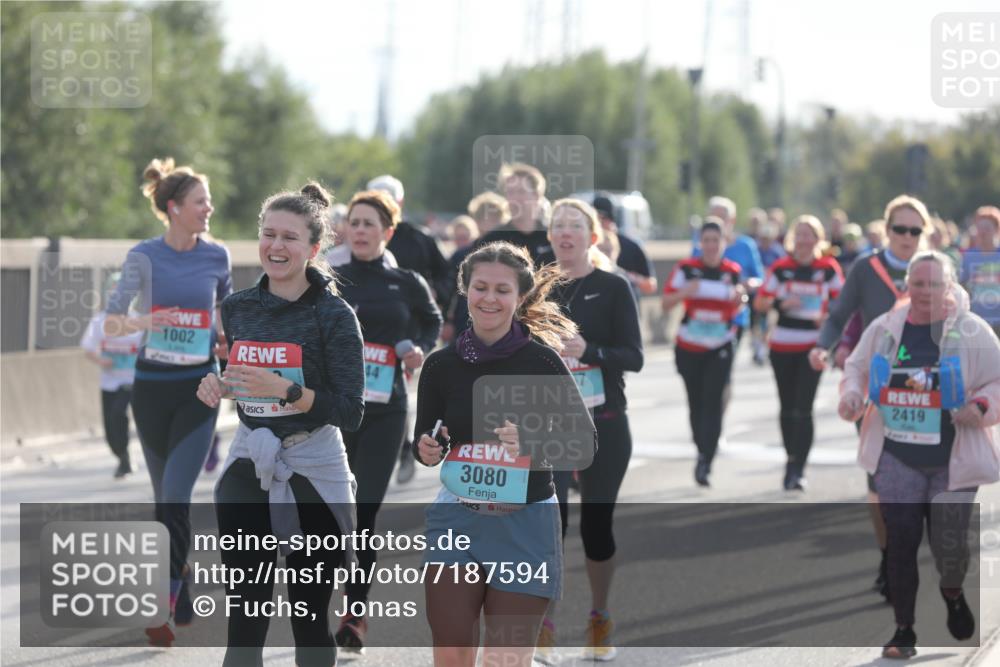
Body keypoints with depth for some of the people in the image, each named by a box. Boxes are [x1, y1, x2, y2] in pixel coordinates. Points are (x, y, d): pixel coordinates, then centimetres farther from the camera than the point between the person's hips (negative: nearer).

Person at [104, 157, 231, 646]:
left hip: (198, 389, 0)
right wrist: (138, 322, -30)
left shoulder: (216, 256, 1)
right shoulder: (145, 257, -5)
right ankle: (184, 600, 27)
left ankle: (166, 610, -14)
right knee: (166, 498, 11)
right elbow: (110, 324, -11)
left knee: (176, 498, -14)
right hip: (152, 389, 0)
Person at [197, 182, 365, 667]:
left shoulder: (334, 315, -9)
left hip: (313, 473, -4)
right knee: (243, 621, -1)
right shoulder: (237, 308, 5)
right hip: (247, 466, 4)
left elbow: (350, 412, -14)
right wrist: (215, 387, -2)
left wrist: (284, 390, -25)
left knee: (309, 619, 6)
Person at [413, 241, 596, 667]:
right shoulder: (442, 365, 1)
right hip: (456, 520, 3)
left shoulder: (542, 360, -8)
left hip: (525, 524, -3)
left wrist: (531, 442, -27)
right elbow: (425, 442, 13)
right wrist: (427, 451, -10)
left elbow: (585, 440, -9)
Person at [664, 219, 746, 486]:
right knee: (696, 402, 8)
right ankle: (704, 452, 26)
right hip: (689, 346, 0)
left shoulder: (733, 271, 3)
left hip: (721, 347, 0)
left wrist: (739, 298, -8)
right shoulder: (686, 268, -3)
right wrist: (684, 292, -25)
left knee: (713, 401, -11)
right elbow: (666, 304, -6)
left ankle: (705, 463, -16)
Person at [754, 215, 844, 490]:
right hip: (782, 347, 2)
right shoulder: (780, 268, 3)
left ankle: (798, 470, -9)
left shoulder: (828, 268, 1)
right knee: (788, 409, 11)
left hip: (812, 347, -2)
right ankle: (792, 461, 26)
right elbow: (759, 304, 3)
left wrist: (829, 316, -12)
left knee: (803, 409, -10)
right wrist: (781, 303, -16)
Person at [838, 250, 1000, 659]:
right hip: (897, 459, 2)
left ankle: (953, 593, 34)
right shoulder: (883, 329, 3)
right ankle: (903, 631, 9)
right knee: (901, 543, -1)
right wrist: (852, 396, -5)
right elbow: (856, 368, 16)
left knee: (950, 543, -2)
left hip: (953, 461, -2)